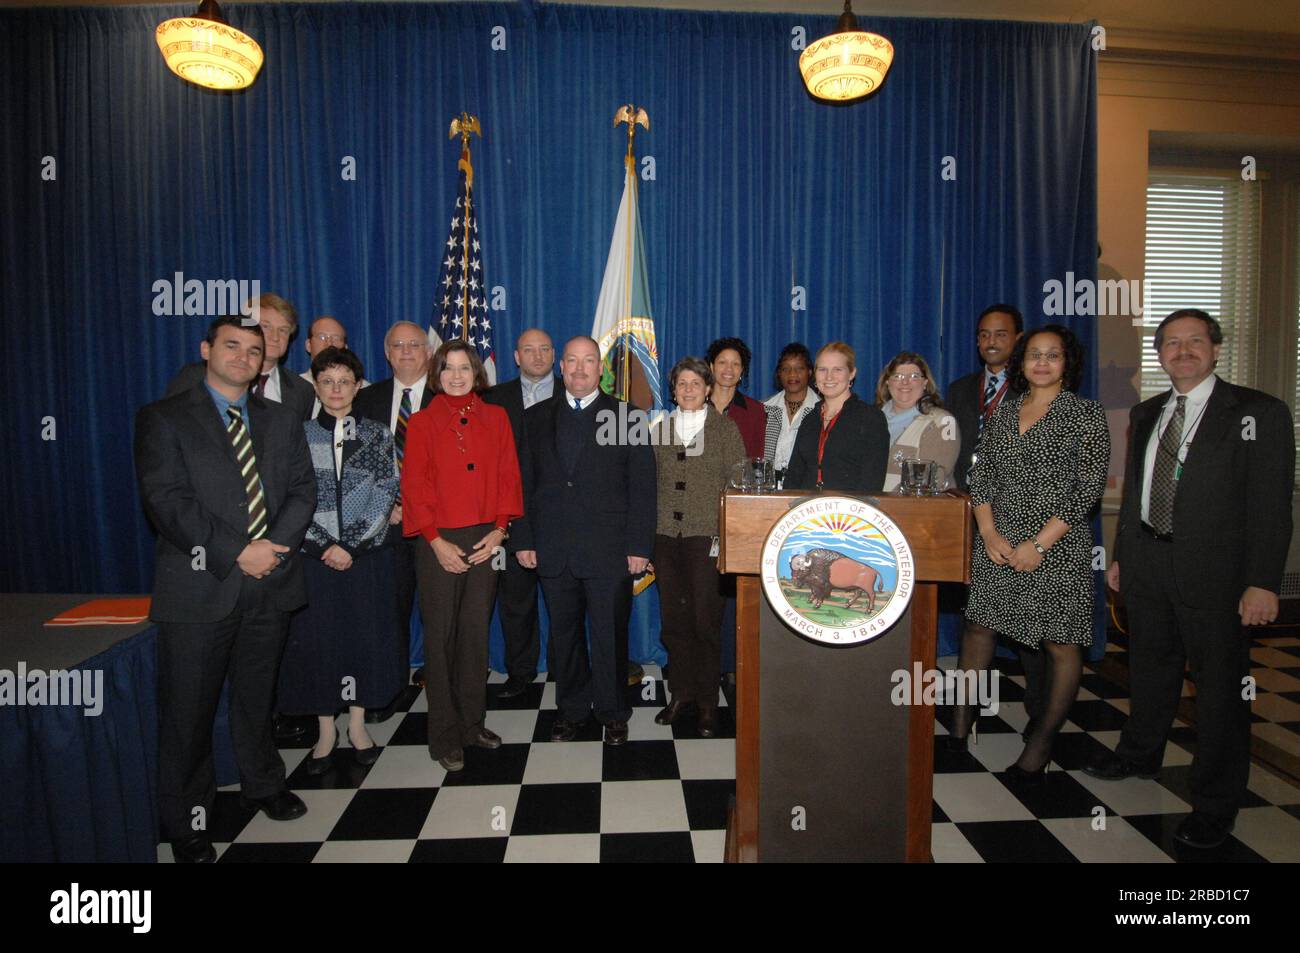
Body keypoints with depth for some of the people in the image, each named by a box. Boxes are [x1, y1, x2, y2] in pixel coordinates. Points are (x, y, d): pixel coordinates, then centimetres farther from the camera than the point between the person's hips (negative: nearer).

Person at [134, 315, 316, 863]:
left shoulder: (282, 422, 12)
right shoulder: (163, 418, -1)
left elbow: (302, 489, 5)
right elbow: (166, 500, -11)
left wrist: (277, 544, -12)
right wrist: (236, 552, -17)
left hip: (270, 582, 4)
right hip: (200, 585, -3)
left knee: (257, 695, 18)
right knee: (189, 709, 6)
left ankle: (262, 784, 37)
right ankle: (186, 822, 23)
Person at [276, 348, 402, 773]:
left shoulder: (377, 435, 5)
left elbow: (385, 494, -2)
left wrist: (352, 546, -11)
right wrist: (325, 546, -10)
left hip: (367, 555, 0)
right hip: (315, 555, 0)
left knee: (365, 636, 5)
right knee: (317, 639, 3)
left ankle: (357, 724, 21)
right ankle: (326, 730, 19)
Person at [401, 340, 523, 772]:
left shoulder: (495, 418, 8)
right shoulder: (423, 422, 2)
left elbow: (508, 476, 6)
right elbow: (414, 485, -2)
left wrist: (499, 530, -5)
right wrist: (437, 541, -10)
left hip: (484, 541, 2)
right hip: (439, 543, -2)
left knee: (476, 634, 9)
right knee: (441, 637, 3)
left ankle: (473, 723, 23)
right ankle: (445, 736, 15)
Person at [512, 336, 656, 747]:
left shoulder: (625, 416, 1)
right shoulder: (535, 417, 10)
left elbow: (642, 486, -2)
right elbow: (524, 484, 9)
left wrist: (639, 546, -7)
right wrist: (523, 540, 2)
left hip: (609, 551, -2)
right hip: (553, 551, 3)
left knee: (610, 635, 6)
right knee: (564, 634, 13)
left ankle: (613, 712, 24)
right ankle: (571, 708, 30)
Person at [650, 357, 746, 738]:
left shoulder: (725, 429, 4)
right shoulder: (659, 430, 13)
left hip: (706, 536, -3)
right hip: (665, 535, 3)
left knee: (706, 620, -1)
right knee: (674, 619, 8)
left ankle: (707, 702, 13)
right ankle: (681, 693, 23)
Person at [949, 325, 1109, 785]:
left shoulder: (1087, 414, -3)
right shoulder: (1003, 412, 10)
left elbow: (1088, 487, -10)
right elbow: (981, 473, 9)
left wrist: (1039, 544, -14)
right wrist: (988, 531, -5)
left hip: (1057, 546, -4)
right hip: (997, 542, 4)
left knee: (1060, 643, 2)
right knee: (978, 624, 9)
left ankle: (1043, 739, 18)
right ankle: (962, 716, 25)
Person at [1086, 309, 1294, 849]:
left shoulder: (1258, 413, -6)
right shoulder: (1145, 415, 11)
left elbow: (1271, 505, -10)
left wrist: (1263, 582, -15)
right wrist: (1121, 555, 15)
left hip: (1215, 571, -5)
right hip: (1147, 566, 5)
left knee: (1221, 683, 4)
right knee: (1149, 666, 19)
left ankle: (1215, 804, 18)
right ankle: (1140, 755, 40)